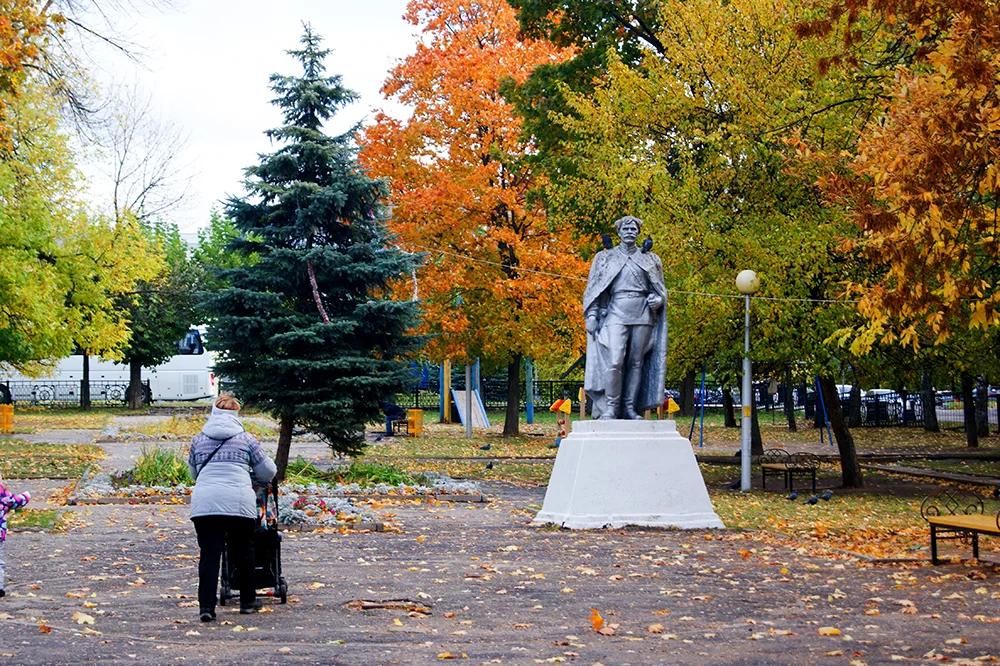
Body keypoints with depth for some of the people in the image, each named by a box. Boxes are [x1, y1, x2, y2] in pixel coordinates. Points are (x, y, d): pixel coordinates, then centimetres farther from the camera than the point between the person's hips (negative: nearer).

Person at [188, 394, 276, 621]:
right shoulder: (246, 439, 8)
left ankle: (206, 606, -7)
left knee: (209, 554, 2)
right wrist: (263, 479, 37)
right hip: (238, 502, -1)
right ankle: (248, 601, 25)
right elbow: (268, 471, 14)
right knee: (242, 553, 14)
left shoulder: (199, 440, 14)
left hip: (204, 503, 1)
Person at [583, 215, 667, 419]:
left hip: (642, 315, 2)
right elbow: (593, 288, 10)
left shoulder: (650, 259, 16)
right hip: (616, 313, -2)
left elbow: (660, 289, 20)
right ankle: (610, 407, -12)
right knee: (614, 361, -16)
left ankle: (630, 407, 4)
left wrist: (657, 299, -3)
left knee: (636, 363, 0)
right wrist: (591, 315, -1)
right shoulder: (605, 258, 13)